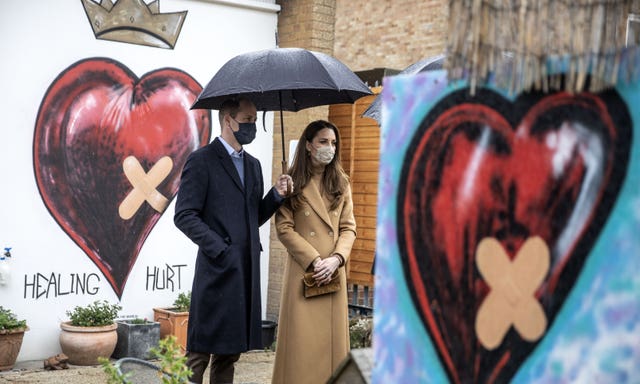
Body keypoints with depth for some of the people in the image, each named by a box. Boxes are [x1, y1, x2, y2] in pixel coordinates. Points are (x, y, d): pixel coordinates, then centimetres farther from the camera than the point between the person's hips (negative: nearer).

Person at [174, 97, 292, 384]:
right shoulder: (202, 161, -5)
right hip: (217, 271, -7)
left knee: (230, 352, 11)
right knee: (200, 351, -2)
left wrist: (276, 195, 2)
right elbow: (184, 216, -10)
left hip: (247, 272, 7)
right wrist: (220, 249, -16)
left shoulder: (253, 165, 18)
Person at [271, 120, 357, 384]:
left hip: (334, 272, 3)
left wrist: (336, 259, -11)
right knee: (302, 340, -3)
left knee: (331, 338, 5)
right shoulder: (293, 183, -1)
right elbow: (284, 228, -6)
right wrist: (314, 261, -13)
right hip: (302, 271, -3)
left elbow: (348, 228, 6)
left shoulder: (341, 183, 10)